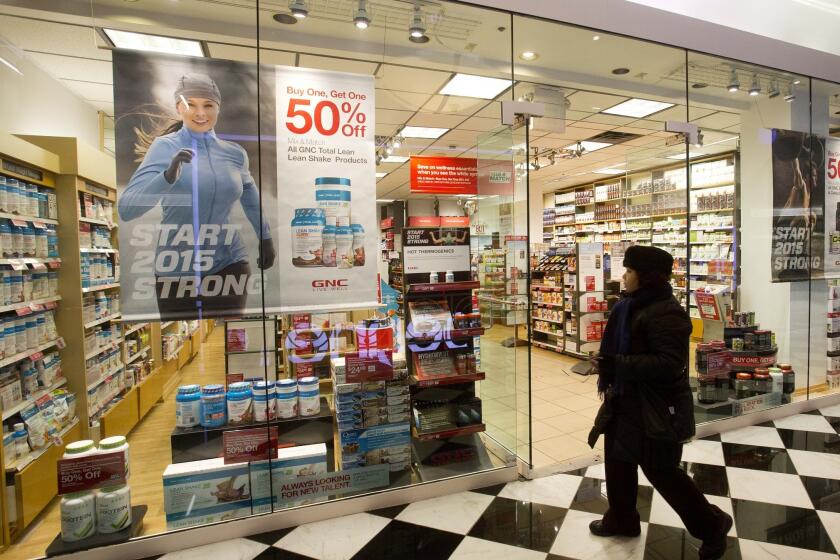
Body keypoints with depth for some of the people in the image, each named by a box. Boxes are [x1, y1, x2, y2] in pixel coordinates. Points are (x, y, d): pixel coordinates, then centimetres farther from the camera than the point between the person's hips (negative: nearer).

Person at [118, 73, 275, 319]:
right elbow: (126, 209, -15)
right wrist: (168, 176, -30)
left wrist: (265, 238, 21)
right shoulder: (165, 146, -5)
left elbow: (250, 196, 22)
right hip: (177, 268, -1)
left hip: (229, 264, 2)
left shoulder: (235, 153, 3)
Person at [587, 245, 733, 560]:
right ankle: (621, 519, 39)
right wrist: (608, 372, 13)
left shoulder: (666, 313, -23)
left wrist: (616, 364, -29)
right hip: (626, 400, 10)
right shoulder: (633, 306, 6)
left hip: (656, 408, -10)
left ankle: (712, 525, 31)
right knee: (617, 460, 19)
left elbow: (669, 364, -29)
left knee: (661, 472, 6)